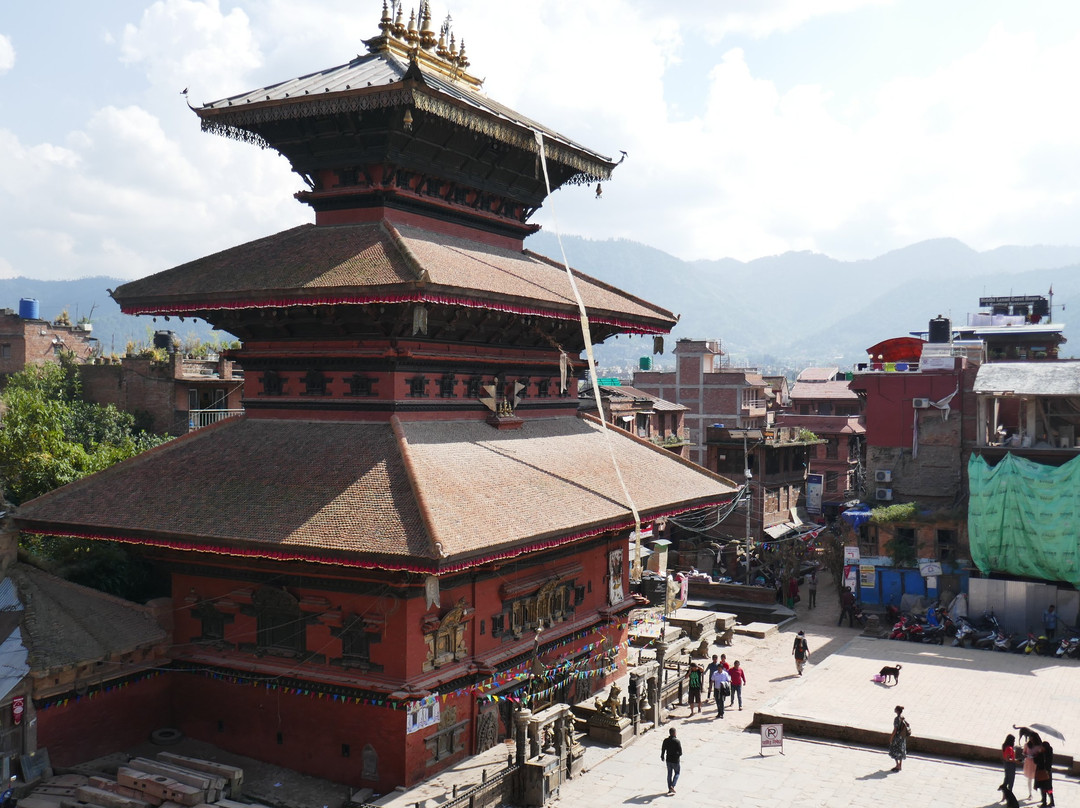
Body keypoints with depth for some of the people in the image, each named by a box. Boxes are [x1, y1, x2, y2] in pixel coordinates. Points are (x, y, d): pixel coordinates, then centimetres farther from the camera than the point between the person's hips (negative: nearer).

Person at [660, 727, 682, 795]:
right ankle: (672, 786, -4)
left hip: (668, 759, 4)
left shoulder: (666, 740, -4)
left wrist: (662, 756, 20)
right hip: (675, 760, -4)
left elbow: (663, 749, 4)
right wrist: (680, 755, 8)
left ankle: (670, 789, 18)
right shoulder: (677, 741, -18)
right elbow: (680, 751, -14)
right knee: (677, 773, 13)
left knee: (669, 774, 15)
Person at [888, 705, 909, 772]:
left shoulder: (897, 719, -25)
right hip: (903, 736, 8)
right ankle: (900, 765, 28)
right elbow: (905, 727, 8)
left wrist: (891, 737, -12)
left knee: (895, 751, 7)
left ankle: (897, 766, 13)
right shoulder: (903, 718, -2)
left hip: (897, 736, -8)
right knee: (901, 751, 18)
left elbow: (895, 729, -22)